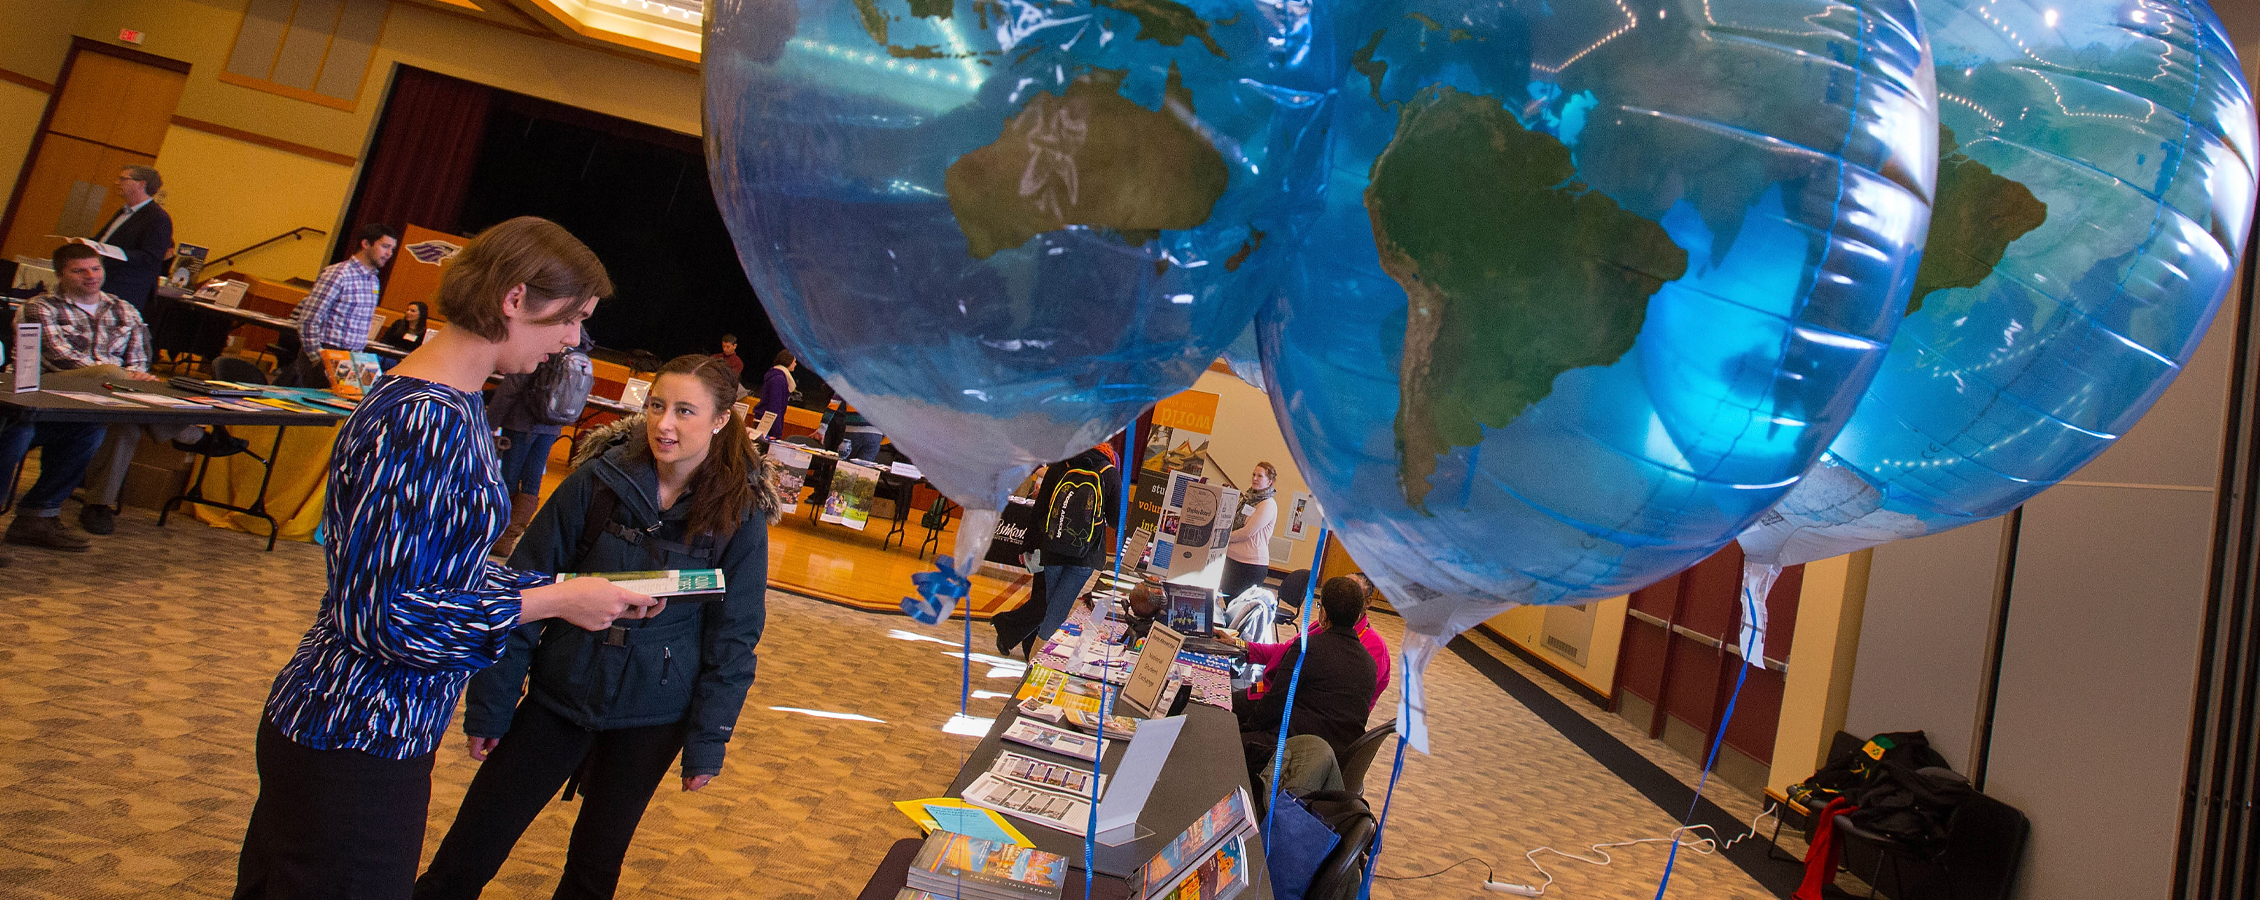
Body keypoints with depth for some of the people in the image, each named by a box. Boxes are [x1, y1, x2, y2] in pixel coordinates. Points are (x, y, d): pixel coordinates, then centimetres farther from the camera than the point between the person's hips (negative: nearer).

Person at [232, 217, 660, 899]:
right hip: (356, 745, -10)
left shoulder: (456, 403, 6)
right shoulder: (425, 423, -26)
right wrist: (554, 600, -21)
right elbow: (379, 614, -27)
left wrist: (567, 589, 3)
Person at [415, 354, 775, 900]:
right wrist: (490, 701, -4)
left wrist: (708, 740, -5)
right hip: (562, 691, 1)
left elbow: (733, 637, -5)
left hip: (652, 718, 0)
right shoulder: (599, 478, -11)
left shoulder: (740, 516, -12)